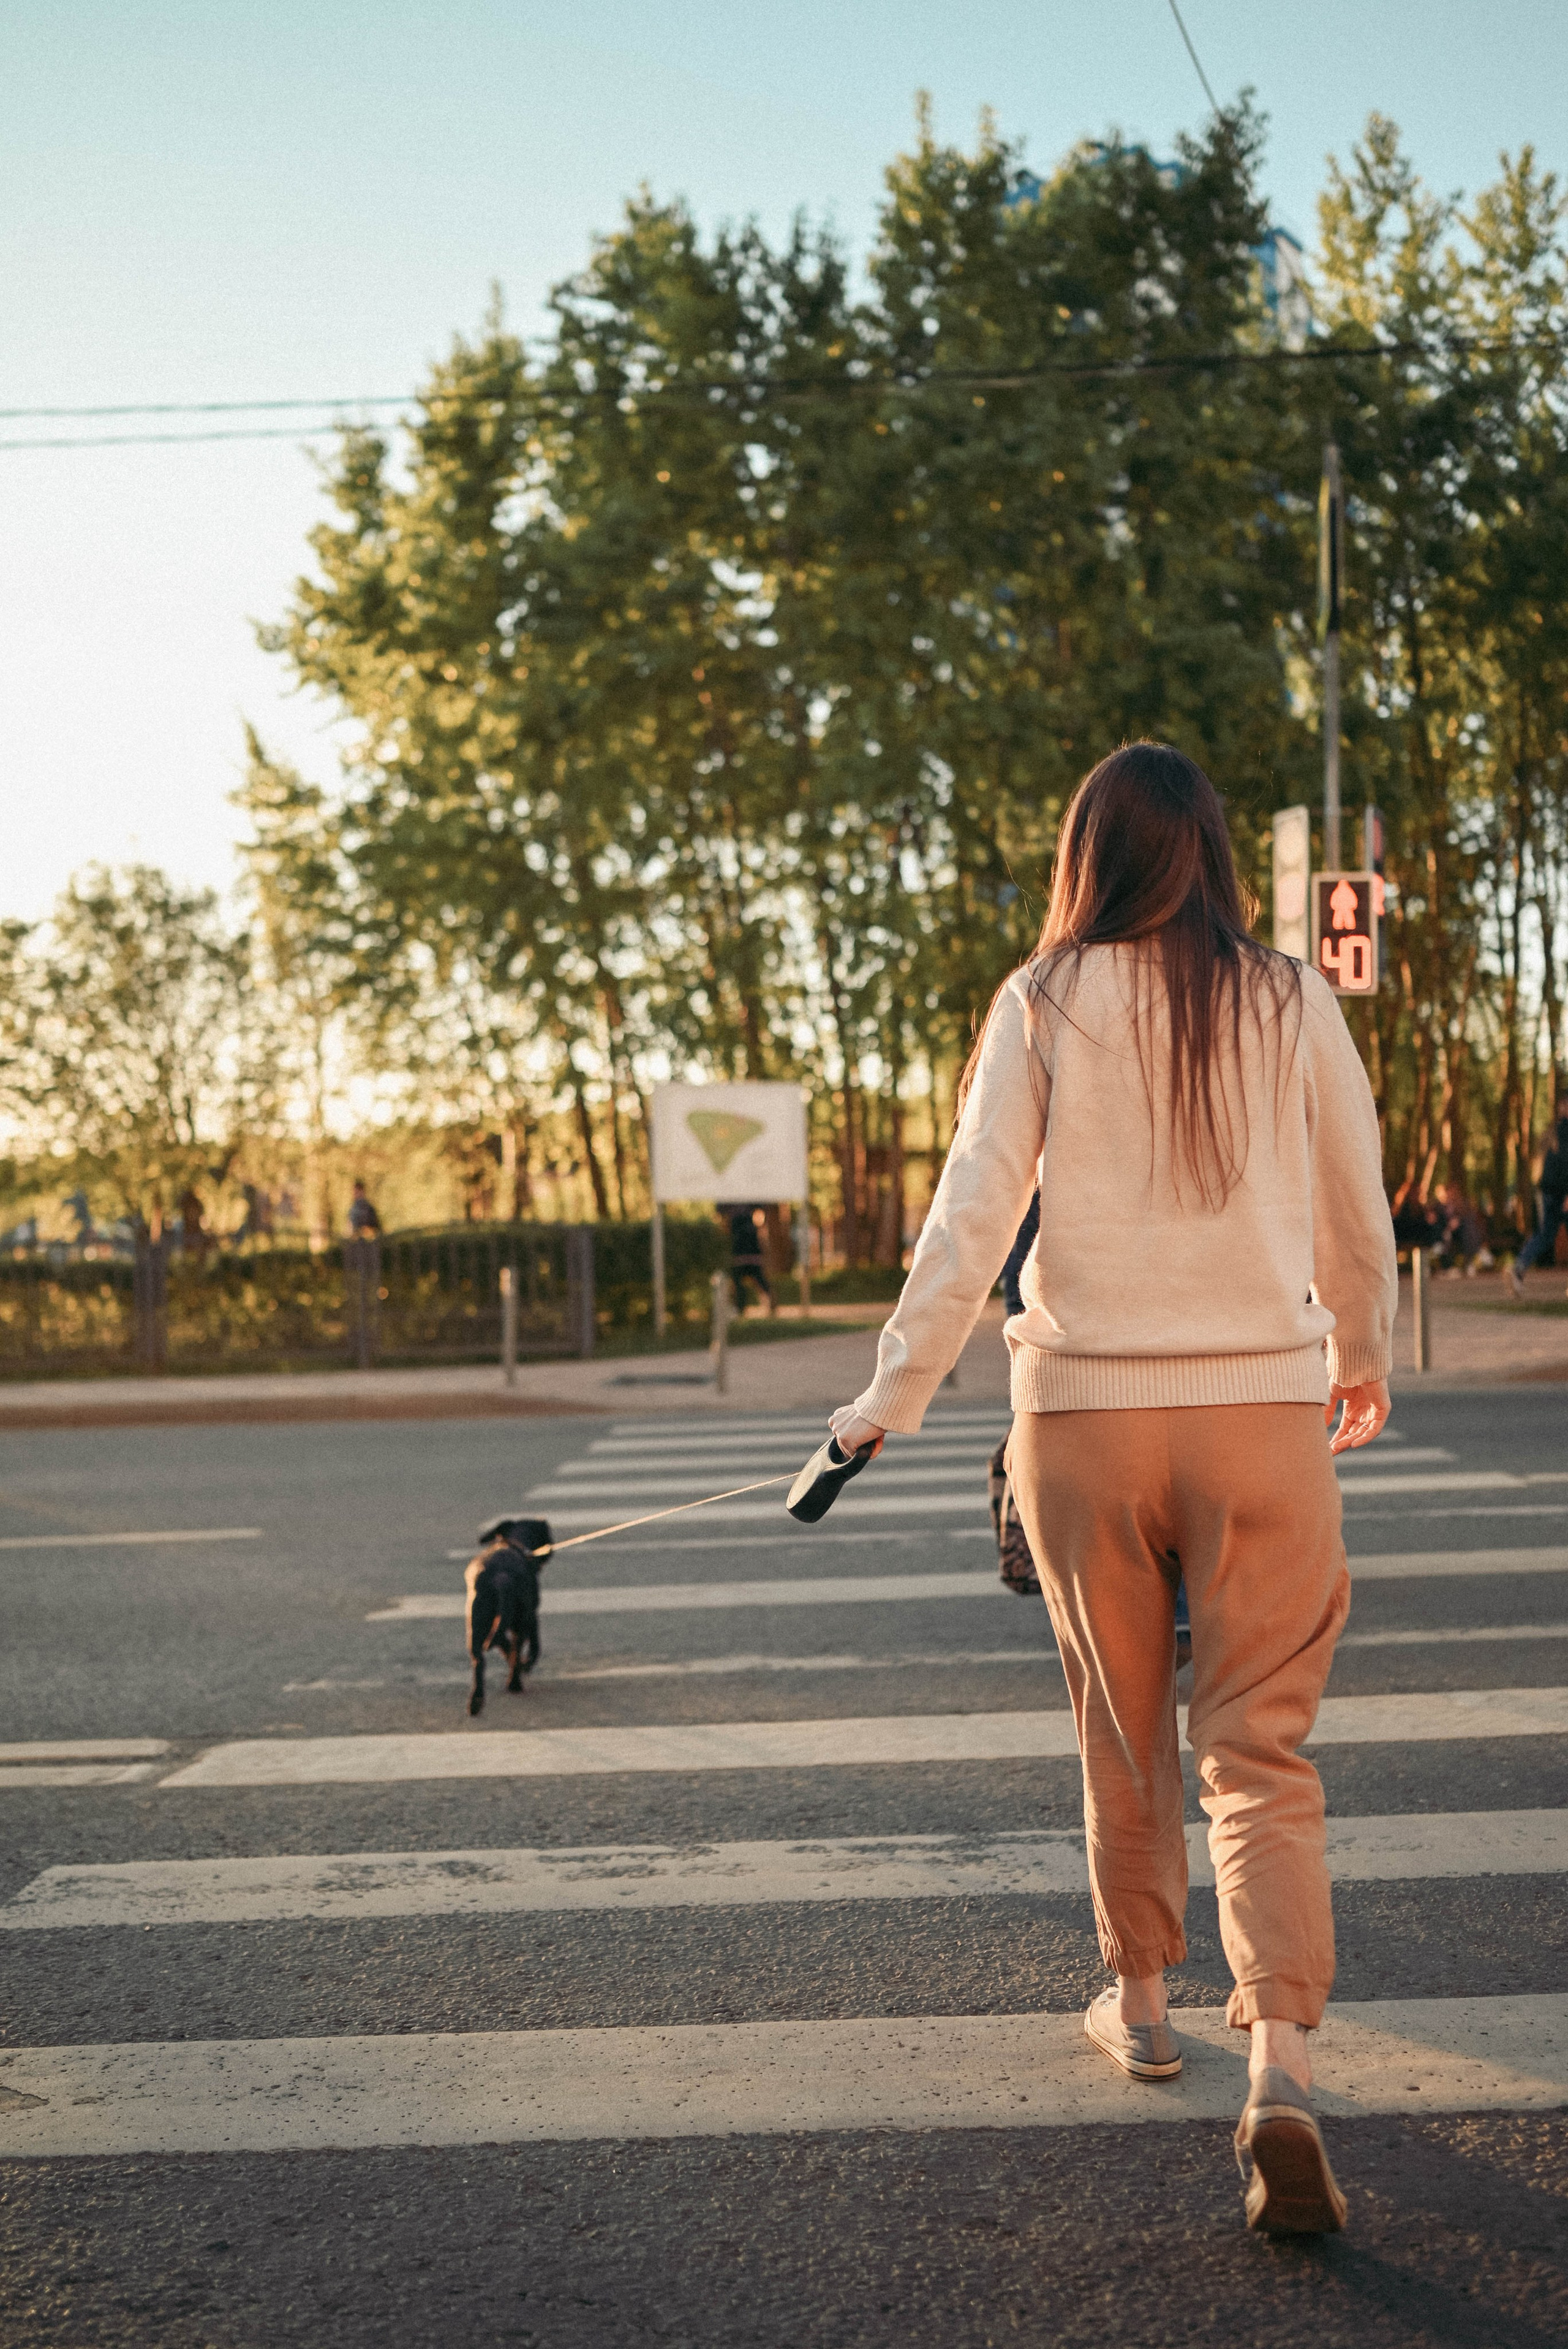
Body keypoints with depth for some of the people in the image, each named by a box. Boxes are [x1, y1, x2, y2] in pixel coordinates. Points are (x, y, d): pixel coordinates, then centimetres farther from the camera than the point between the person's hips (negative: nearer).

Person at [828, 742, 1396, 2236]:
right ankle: (1281, 2069, -13)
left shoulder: (1044, 1007, -2)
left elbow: (972, 1216, -6)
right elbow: (1358, 1221, 10)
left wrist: (893, 1398, 0)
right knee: (1258, 1748, 2)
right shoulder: (1292, 1004, 2)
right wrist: (1361, 1364, 27)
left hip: (1086, 1410, 0)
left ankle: (1139, 2003, 33)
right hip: (1261, 1404, 0)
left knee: (1120, 1732, 18)